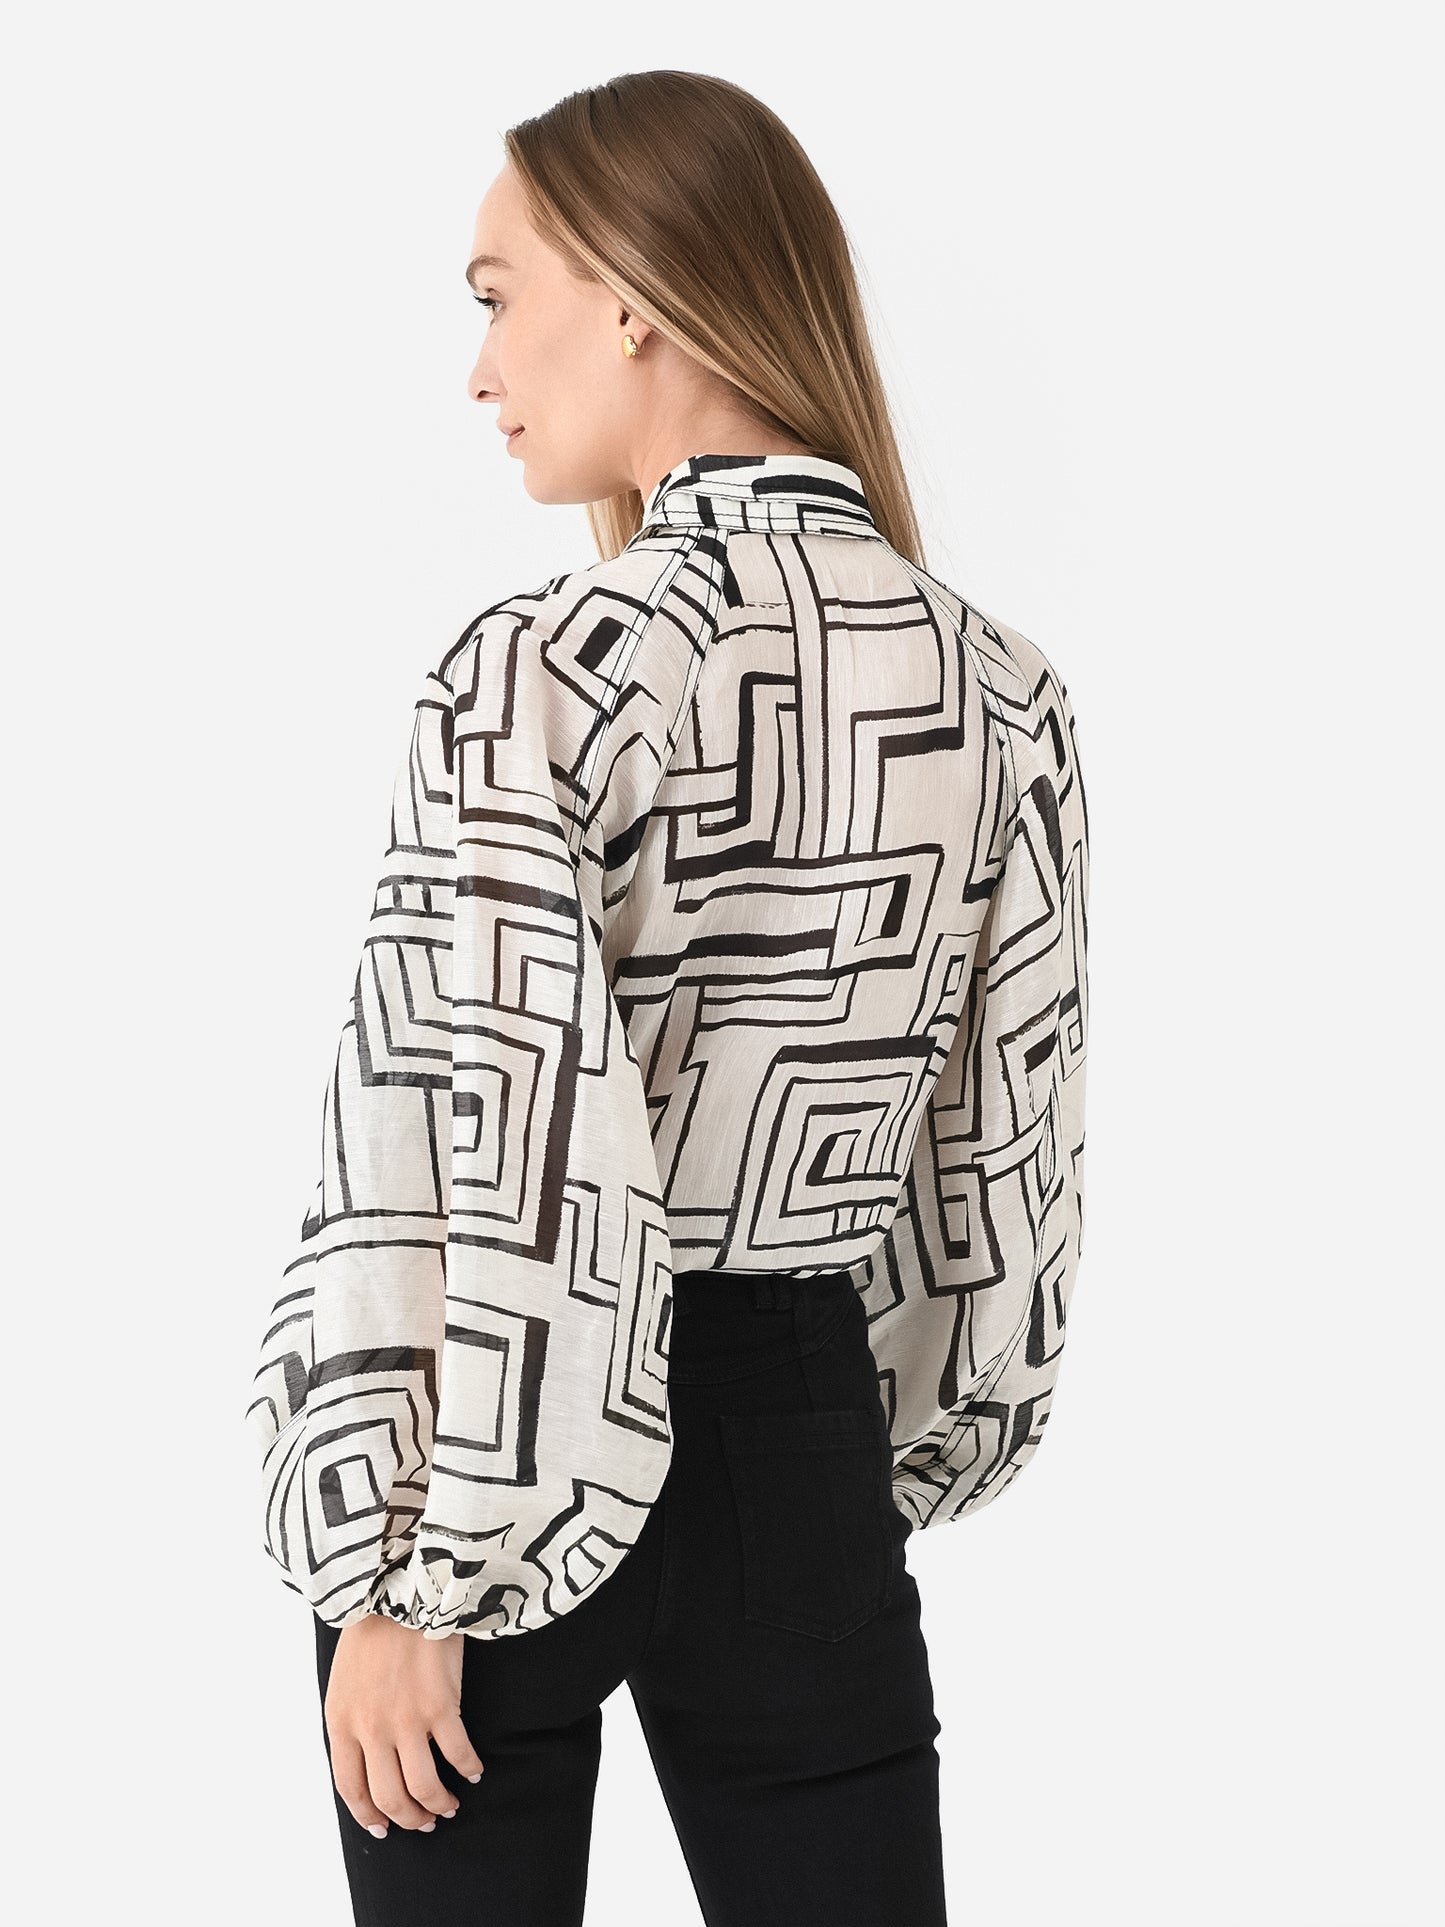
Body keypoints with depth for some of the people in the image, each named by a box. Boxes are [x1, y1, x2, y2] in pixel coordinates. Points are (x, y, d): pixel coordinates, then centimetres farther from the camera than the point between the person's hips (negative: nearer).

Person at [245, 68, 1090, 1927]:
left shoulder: (547, 667, -17)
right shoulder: (1003, 691, 0)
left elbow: (486, 1160, -19)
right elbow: (1005, 1146, 6)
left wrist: (402, 1582, -13)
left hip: (521, 1459, -4)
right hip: (802, 1441, 5)